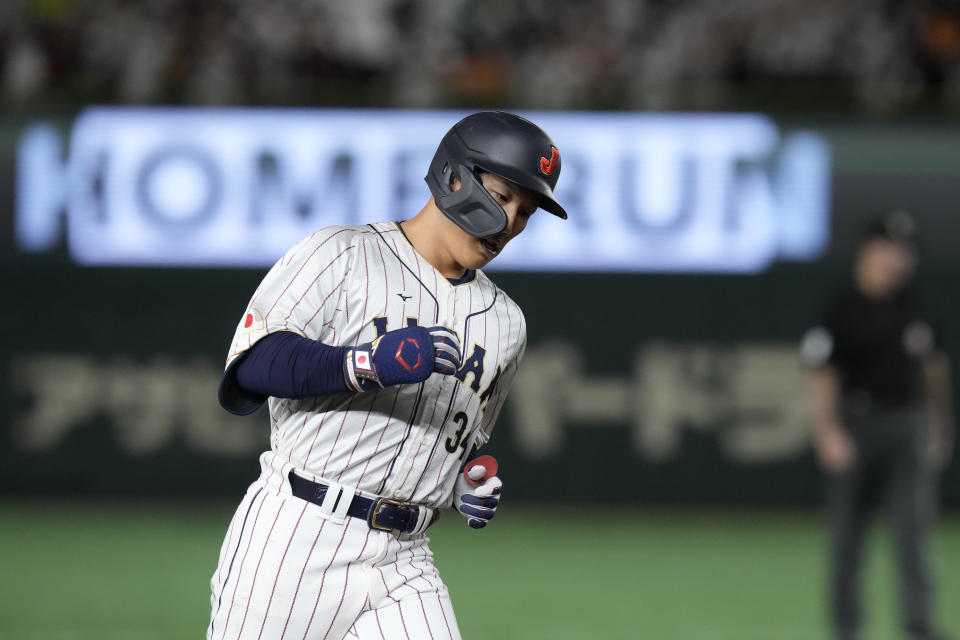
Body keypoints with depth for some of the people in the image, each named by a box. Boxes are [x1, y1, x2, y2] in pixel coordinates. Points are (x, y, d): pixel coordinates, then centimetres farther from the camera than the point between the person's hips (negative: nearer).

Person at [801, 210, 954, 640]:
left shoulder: (917, 306, 8)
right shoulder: (841, 311, -4)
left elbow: (935, 369, 18)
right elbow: (823, 376, -7)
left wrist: (940, 427, 21)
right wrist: (828, 431, -17)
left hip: (908, 426, 3)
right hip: (856, 426, -2)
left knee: (913, 524, -8)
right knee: (847, 530, 4)